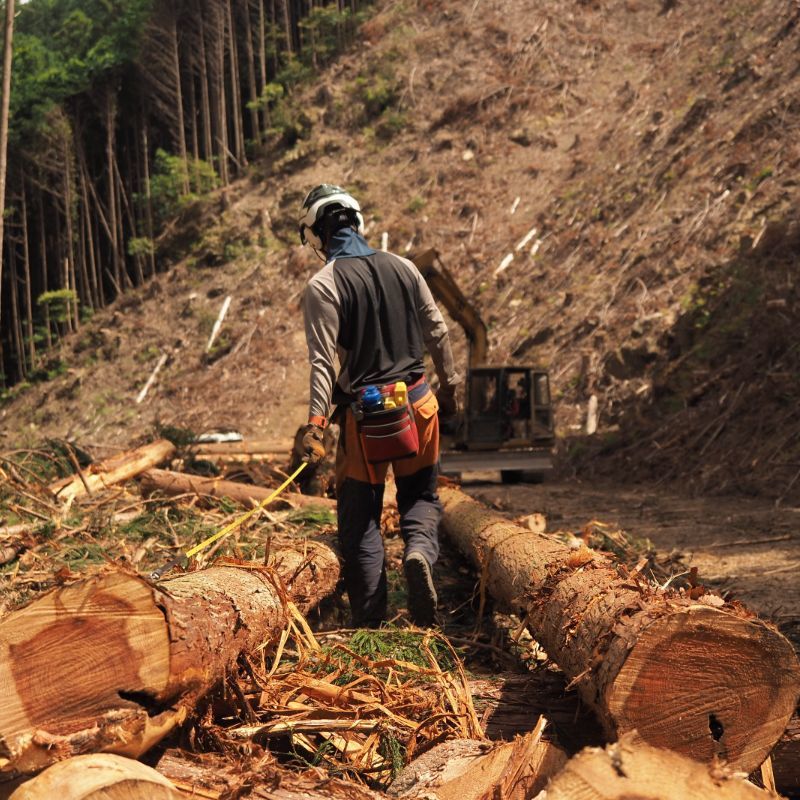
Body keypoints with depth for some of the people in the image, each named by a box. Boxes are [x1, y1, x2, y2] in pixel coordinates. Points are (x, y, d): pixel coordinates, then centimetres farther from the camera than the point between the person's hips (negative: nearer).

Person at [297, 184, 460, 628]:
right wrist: (449, 385, 20)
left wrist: (316, 422, -19)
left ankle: (370, 621, 8)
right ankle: (419, 551, -12)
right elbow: (436, 332, 9)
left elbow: (323, 360, -17)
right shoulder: (403, 267, 5)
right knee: (420, 495, 19)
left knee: (359, 517, 7)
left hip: (363, 409, -3)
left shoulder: (323, 284, -10)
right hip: (417, 400, 4)